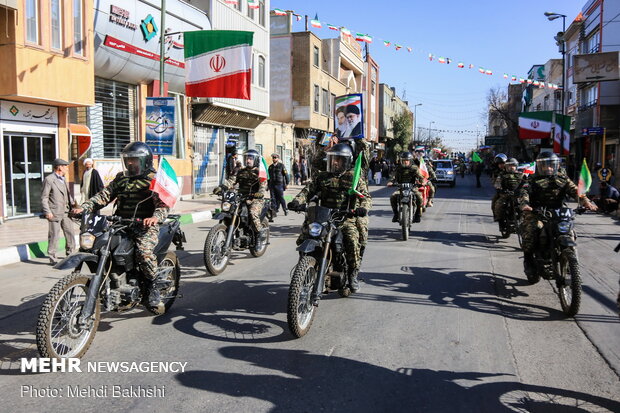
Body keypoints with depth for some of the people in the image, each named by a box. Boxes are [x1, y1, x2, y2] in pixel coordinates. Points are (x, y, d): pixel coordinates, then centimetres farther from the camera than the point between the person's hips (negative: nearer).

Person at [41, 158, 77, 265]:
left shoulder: (63, 179, 17)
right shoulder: (49, 179, -8)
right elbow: (44, 197, -10)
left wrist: (72, 204, 10)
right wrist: (47, 212, -17)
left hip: (65, 212, 8)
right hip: (54, 213, -8)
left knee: (71, 233, 11)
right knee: (54, 236, -2)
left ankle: (70, 254, 25)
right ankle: (52, 258, 6)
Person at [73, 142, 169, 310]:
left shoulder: (154, 180, 0)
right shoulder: (121, 178, 19)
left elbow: (164, 203, -13)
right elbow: (104, 195, 12)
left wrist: (155, 217, -35)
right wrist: (84, 207, -3)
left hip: (145, 225, -6)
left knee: (144, 251, -32)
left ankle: (154, 287, -9)